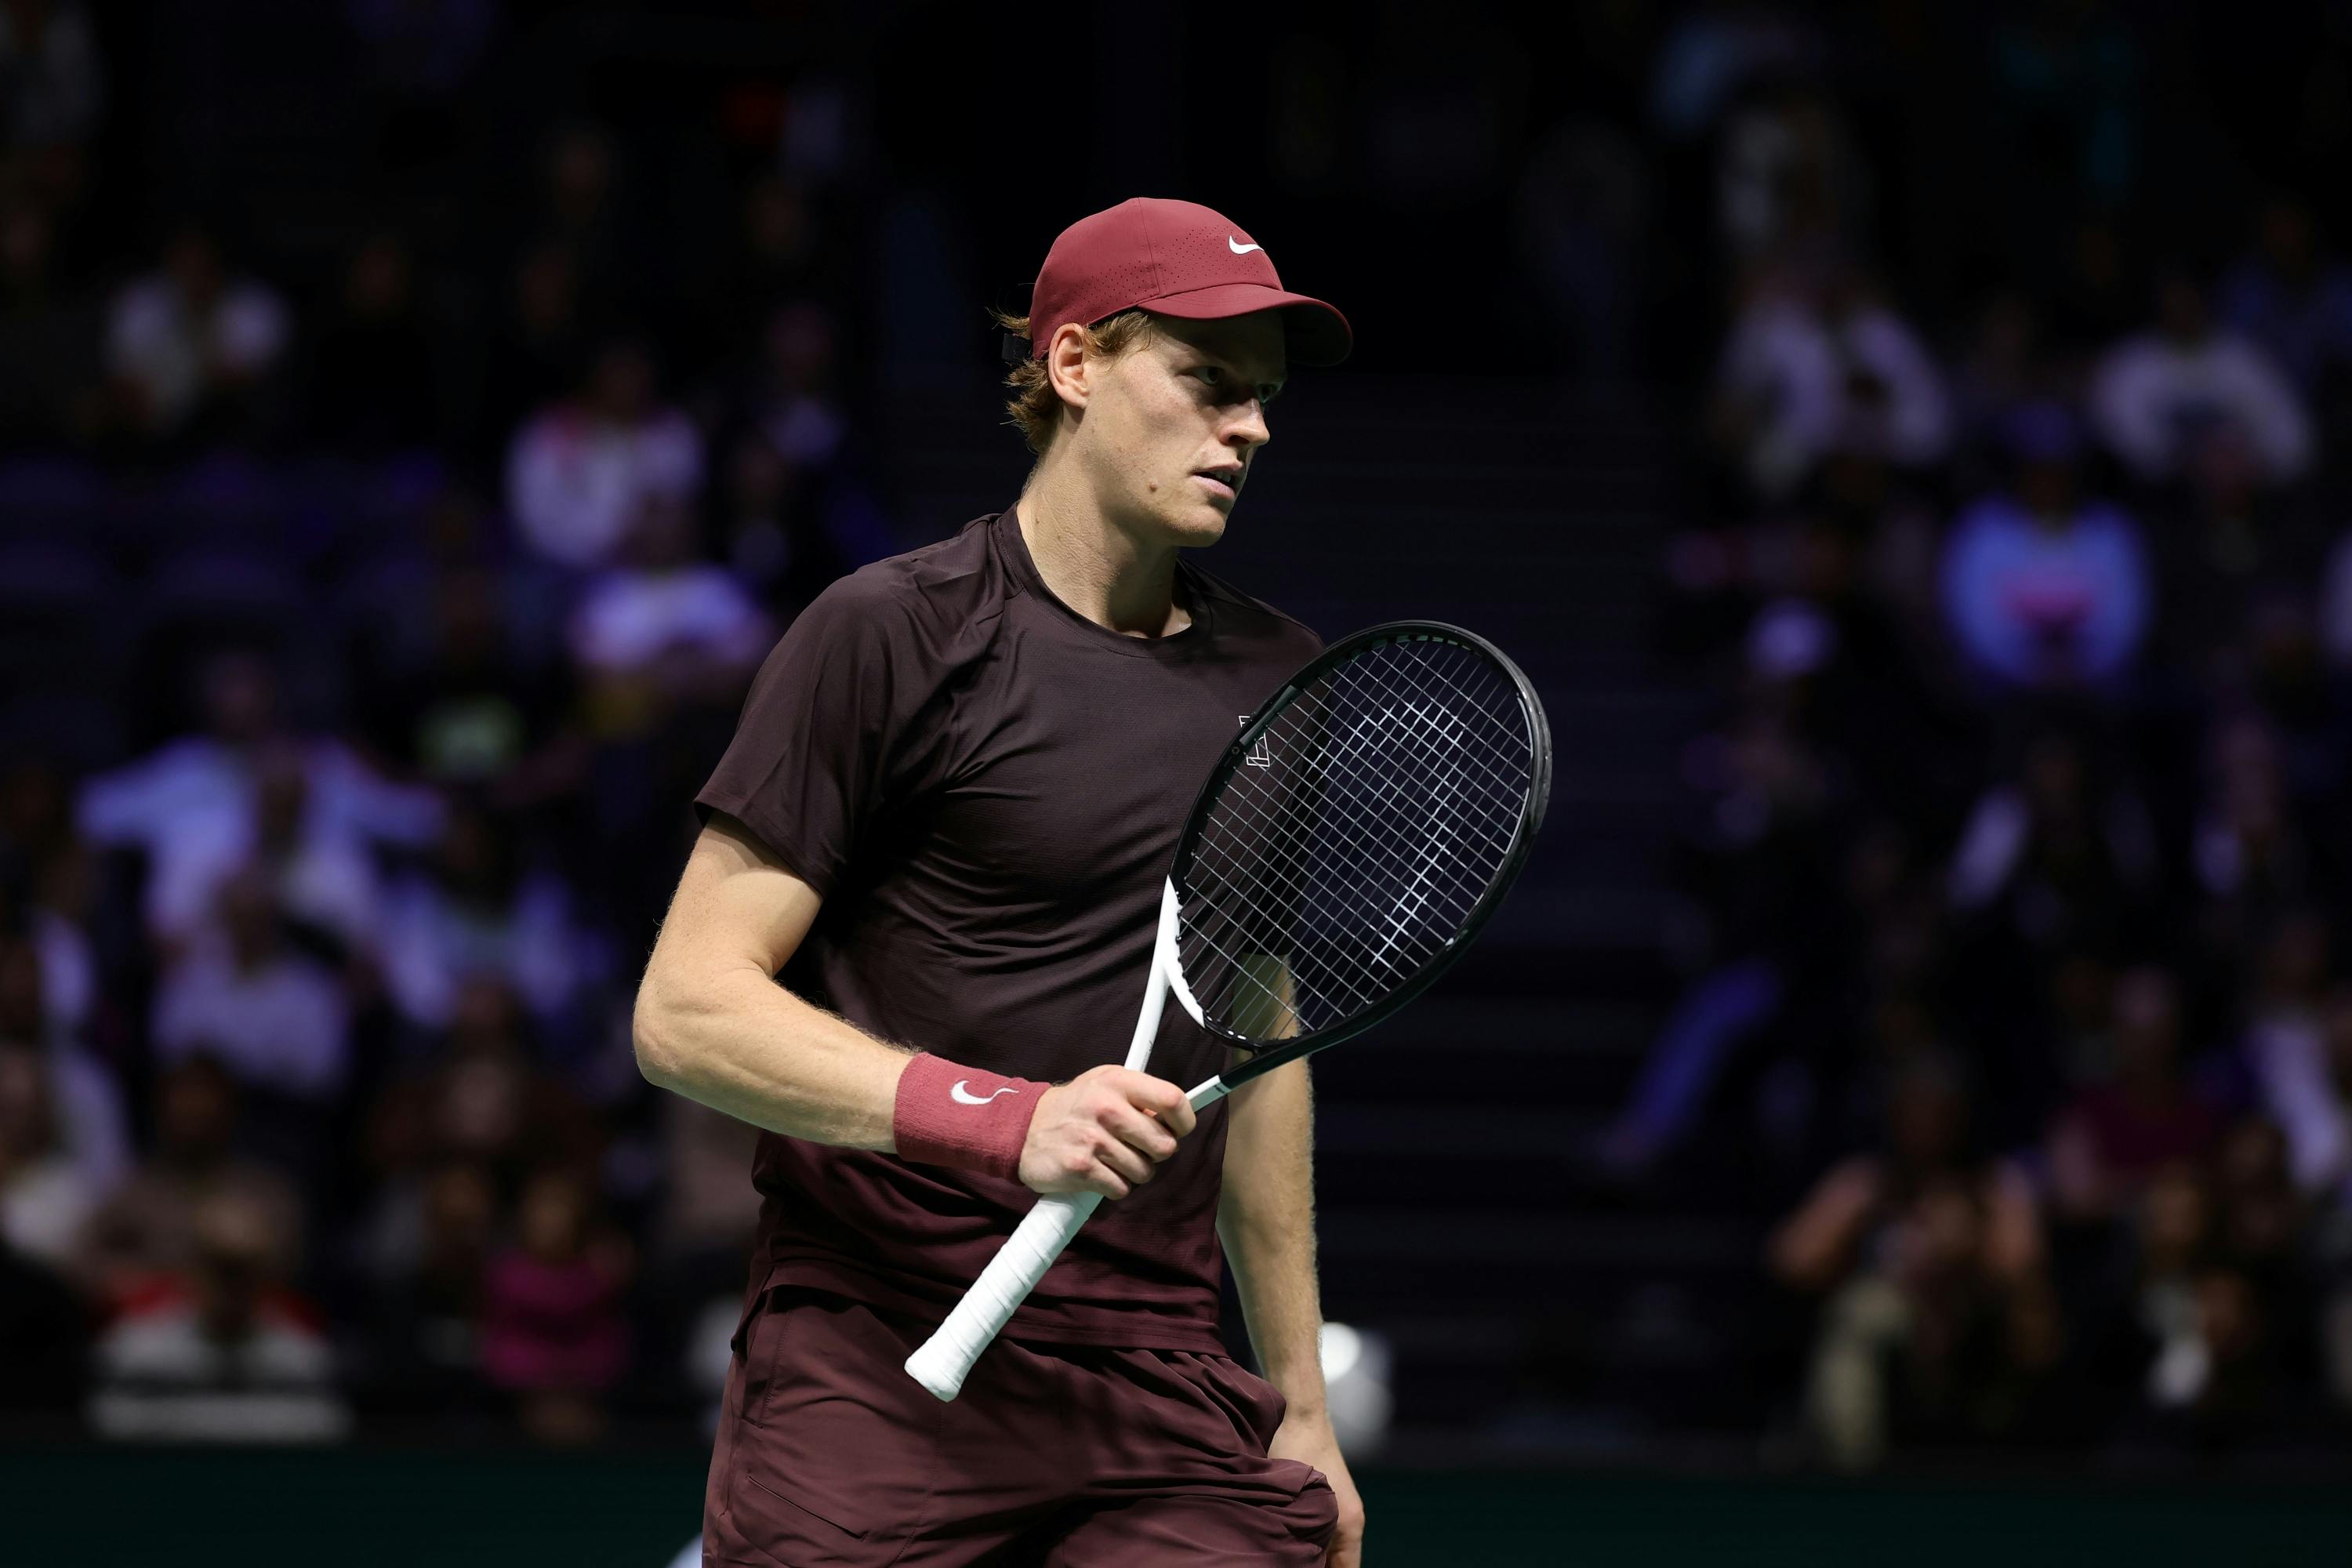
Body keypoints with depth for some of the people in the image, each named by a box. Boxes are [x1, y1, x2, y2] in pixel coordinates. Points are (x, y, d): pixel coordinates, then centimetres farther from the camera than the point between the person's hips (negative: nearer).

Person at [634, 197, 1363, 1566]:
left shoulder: (1276, 679, 15)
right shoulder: (890, 634, -4)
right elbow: (688, 1009, -9)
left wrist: (1299, 1401, 23)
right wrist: (1005, 1120, -20)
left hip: (1166, 1396, 5)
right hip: (875, 1379, -5)